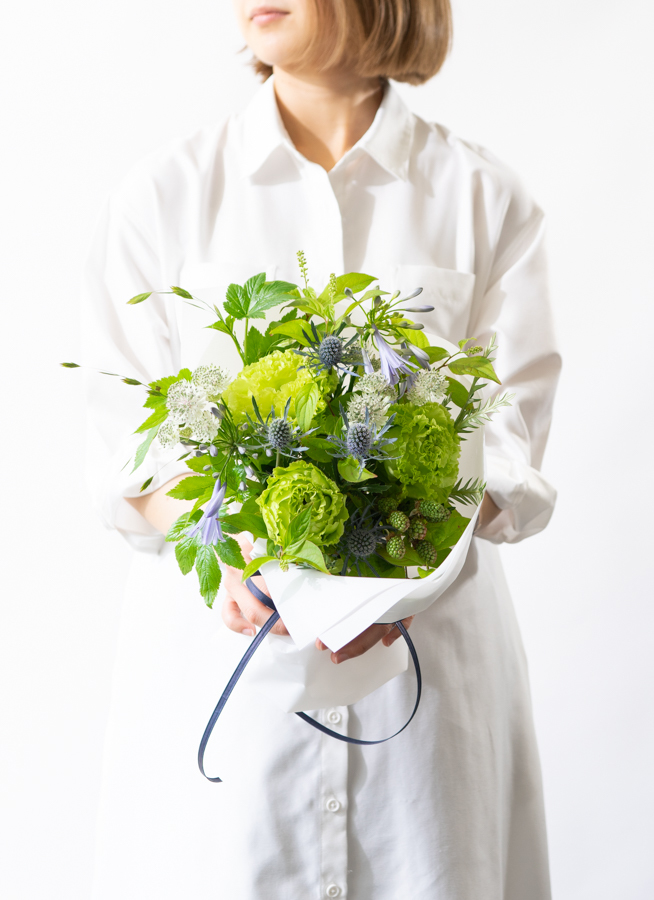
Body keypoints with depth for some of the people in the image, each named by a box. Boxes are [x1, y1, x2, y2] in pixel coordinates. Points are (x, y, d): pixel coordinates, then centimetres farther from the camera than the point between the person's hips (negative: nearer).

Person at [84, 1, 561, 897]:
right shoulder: (164, 192, 3)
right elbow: (125, 443, -1)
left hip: (426, 645, 0)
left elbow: (507, 441, -3)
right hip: (219, 641, 0)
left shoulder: (487, 199, 2)